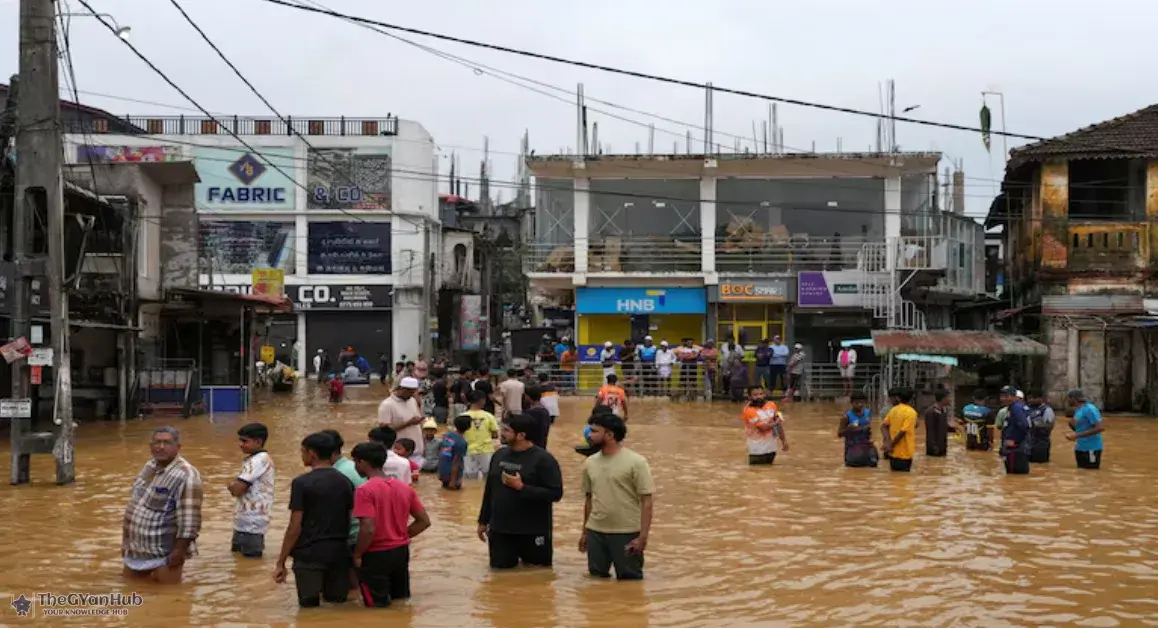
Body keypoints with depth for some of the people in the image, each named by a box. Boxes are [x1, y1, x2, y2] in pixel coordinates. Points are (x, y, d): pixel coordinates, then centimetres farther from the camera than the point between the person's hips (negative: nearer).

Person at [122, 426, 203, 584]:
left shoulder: (185, 475, -21)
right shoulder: (148, 467, 7)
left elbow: (189, 520, -23)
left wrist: (179, 551, -23)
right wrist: (125, 539, 17)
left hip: (164, 554, -8)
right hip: (136, 549, 8)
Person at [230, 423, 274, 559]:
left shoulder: (258, 460, -20)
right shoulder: (255, 459, 13)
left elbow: (237, 490, -23)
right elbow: (242, 486, 17)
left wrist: (231, 483, -1)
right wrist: (235, 484, -4)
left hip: (251, 522, -10)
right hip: (246, 520, 10)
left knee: (251, 558, -4)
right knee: (238, 553, 19)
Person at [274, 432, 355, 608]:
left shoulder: (301, 483, -9)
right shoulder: (345, 482, 7)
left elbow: (295, 527, -11)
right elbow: (351, 520, 11)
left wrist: (281, 562, -5)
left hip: (310, 553, -4)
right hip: (339, 552, 4)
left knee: (309, 605, 5)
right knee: (337, 602, 14)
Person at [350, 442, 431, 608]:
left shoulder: (365, 490, -17)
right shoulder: (405, 488, 5)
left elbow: (368, 529, -24)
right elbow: (424, 521, 7)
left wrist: (357, 554, -10)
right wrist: (402, 536, 11)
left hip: (376, 555, -6)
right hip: (401, 551, 6)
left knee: (377, 605, 9)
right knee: (402, 600, 20)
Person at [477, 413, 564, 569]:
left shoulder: (543, 459, -14)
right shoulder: (499, 455, 4)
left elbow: (555, 493, -19)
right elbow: (489, 490, 13)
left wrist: (522, 487, -24)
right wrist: (483, 521, 14)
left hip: (533, 531, -4)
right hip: (500, 529, 5)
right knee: (501, 567, 7)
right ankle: (515, 555, 35)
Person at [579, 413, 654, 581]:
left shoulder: (635, 462, -11)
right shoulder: (590, 463, 6)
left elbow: (647, 501, -11)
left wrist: (643, 537, -15)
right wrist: (585, 532, 17)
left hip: (627, 533, -5)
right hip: (595, 532, 5)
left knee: (629, 578, 2)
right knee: (597, 577, 9)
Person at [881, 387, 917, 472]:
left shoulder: (893, 410, 7)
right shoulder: (911, 412, -12)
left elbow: (883, 426, 1)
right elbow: (902, 432, -19)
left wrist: (888, 443, -8)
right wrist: (891, 445, -12)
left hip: (893, 452, 6)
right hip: (904, 453, -6)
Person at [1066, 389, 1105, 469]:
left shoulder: (1089, 409, -16)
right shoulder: (1077, 410, 12)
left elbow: (1100, 428, -23)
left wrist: (1077, 436, -24)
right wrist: (1071, 425, -3)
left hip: (1091, 449, -9)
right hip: (1080, 448, 9)